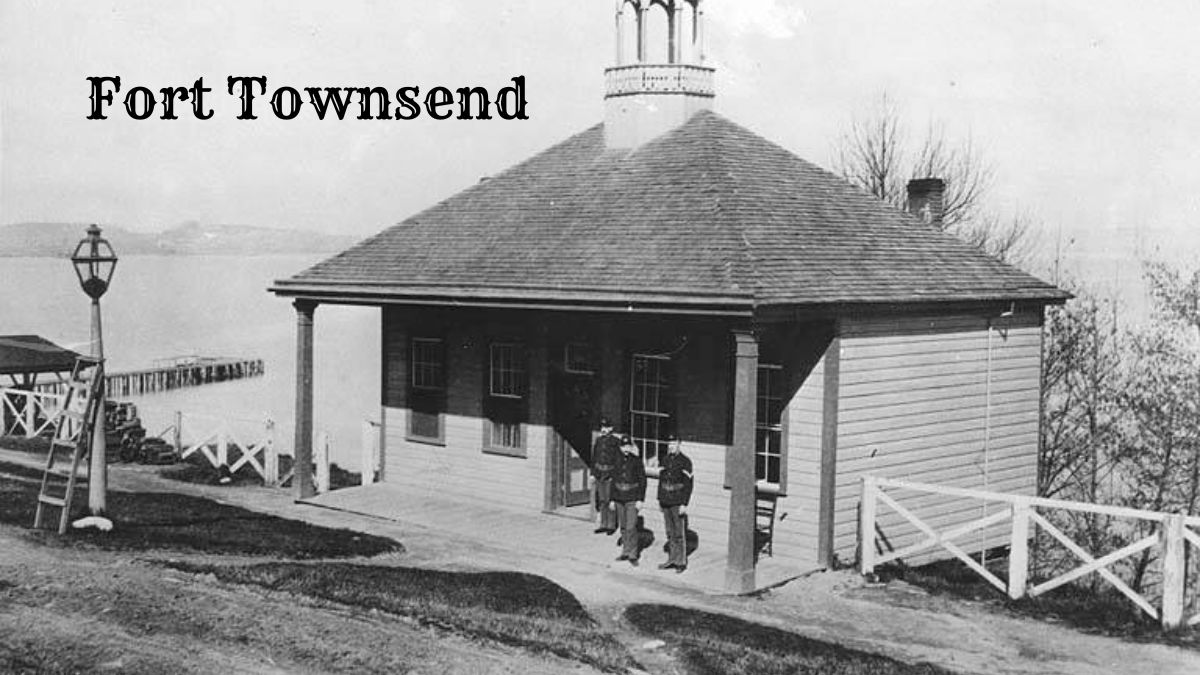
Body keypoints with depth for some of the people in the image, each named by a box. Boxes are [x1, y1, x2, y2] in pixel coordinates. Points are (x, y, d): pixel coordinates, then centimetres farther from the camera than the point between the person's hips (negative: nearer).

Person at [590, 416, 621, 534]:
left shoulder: (615, 442, -8)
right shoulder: (598, 440, 9)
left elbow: (618, 460, -9)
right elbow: (594, 458, 14)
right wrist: (593, 474, 11)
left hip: (610, 474, -5)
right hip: (599, 474, 6)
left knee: (610, 500, -3)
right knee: (602, 500, 10)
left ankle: (611, 525, 5)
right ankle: (603, 524, 17)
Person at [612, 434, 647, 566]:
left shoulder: (637, 461, -6)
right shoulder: (617, 461, 7)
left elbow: (642, 481, -6)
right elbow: (614, 480, 12)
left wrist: (640, 500, -11)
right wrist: (612, 499, 11)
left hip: (632, 499, -4)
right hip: (619, 498, 5)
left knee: (631, 527, -10)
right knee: (623, 527, 11)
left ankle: (633, 555, -4)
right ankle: (625, 552, 21)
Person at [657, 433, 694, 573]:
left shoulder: (685, 461, -7)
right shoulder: (665, 460, 11)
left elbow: (688, 485, -10)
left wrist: (684, 504, -14)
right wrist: (659, 499, 13)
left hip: (678, 503, -6)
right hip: (666, 503, 6)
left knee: (679, 534, -3)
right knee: (670, 533, 9)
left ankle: (681, 562, 3)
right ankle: (672, 559, 16)